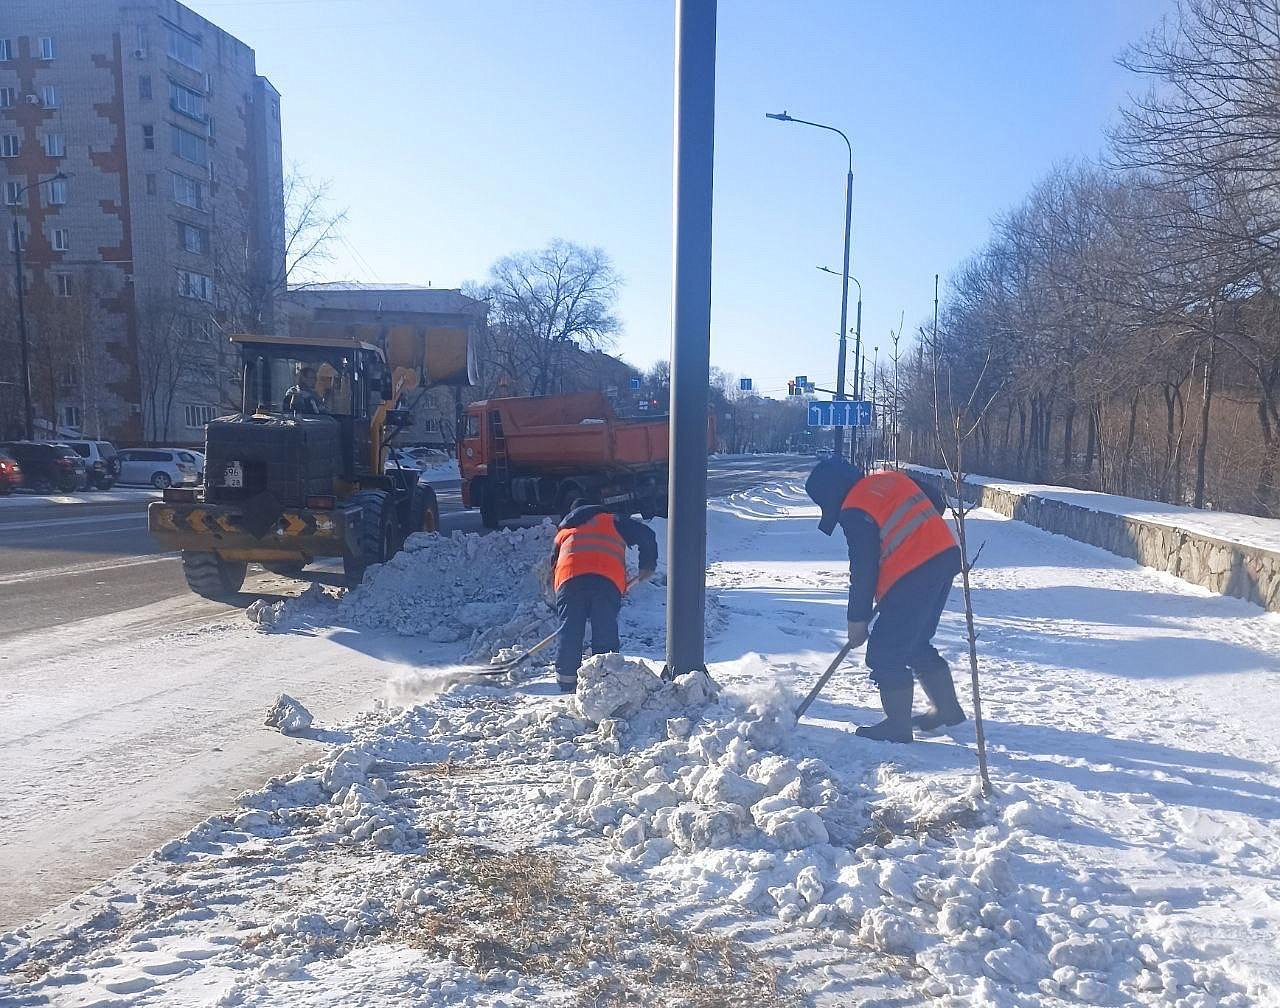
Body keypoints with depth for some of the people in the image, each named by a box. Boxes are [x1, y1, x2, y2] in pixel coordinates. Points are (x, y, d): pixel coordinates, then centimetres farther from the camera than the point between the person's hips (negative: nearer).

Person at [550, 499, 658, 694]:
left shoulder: (563, 533, 36)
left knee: (569, 632, 7)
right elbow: (646, 534, 21)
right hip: (608, 577, -1)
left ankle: (567, 687, 10)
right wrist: (647, 565, 30)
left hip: (569, 576, 2)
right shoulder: (612, 521, 30)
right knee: (606, 632, 3)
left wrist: (558, 594, 40)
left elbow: (553, 567, 33)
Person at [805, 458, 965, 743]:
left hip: (913, 577, -9)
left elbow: (863, 569, -9)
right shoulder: (892, 478, 11)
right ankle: (947, 708, 32)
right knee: (917, 643, 23)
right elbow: (937, 504, 18)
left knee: (885, 652, 2)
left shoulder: (855, 512, -10)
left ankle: (898, 725, 9)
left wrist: (858, 619, 0)